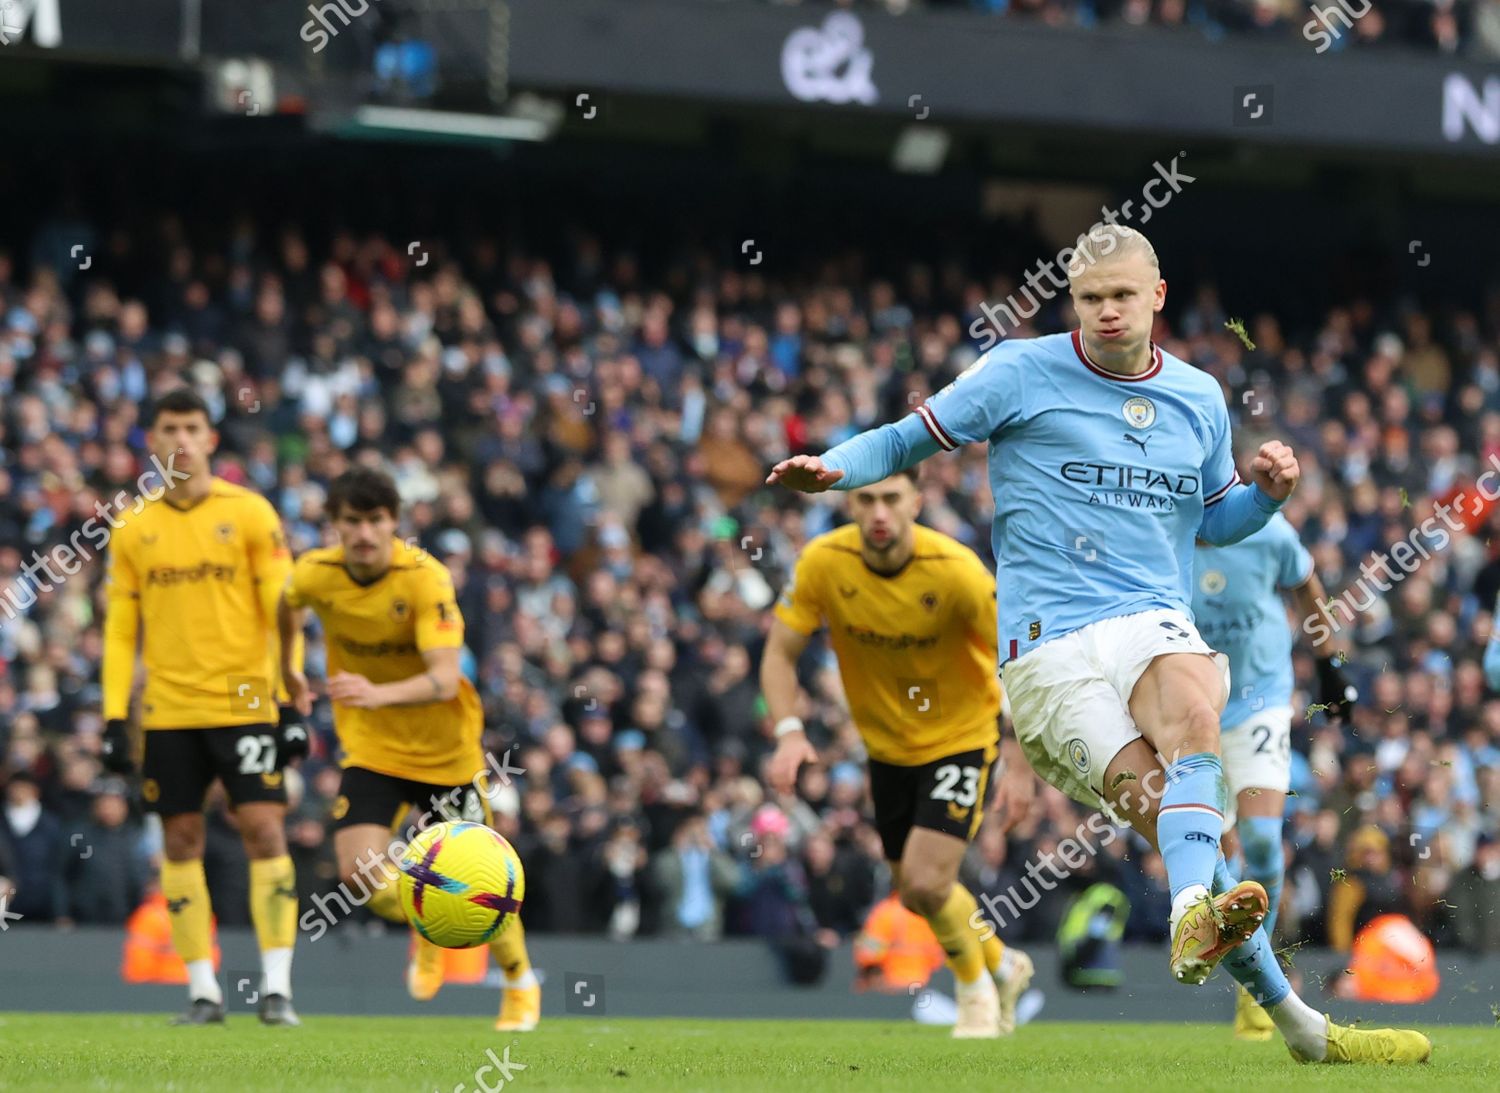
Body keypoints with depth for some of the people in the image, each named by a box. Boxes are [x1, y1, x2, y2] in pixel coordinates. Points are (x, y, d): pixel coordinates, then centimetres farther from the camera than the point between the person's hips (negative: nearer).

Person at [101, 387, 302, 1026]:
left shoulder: (249, 514, 0)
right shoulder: (132, 528, 8)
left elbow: (281, 614, -1)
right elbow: (120, 631, 10)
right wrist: (114, 719, 3)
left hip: (245, 703, -3)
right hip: (167, 710, 3)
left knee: (264, 829, -10)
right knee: (180, 839, 3)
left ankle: (277, 988, -9)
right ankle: (202, 991, 9)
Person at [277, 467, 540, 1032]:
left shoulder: (425, 578, -24)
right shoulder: (314, 574, -12)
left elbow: (444, 680, -32)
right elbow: (286, 605, 15)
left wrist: (380, 694, -49)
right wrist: (288, 672, 28)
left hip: (445, 750, -3)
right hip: (369, 748, 3)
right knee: (359, 874, -15)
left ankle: (520, 982, 31)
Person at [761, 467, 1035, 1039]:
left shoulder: (955, 569, -27)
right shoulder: (822, 562, -18)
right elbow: (780, 653, -10)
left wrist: (1022, 760, -28)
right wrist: (789, 731, -26)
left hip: (960, 734, -4)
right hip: (886, 743, 4)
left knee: (926, 883, -17)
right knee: (915, 892, 14)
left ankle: (977, 987, 13)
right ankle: (1001, 964, 44)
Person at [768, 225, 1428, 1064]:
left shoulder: (1199, 397, 17)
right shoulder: (1023, 372, 5)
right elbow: (909, 440, 10)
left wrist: (1268, 491, 10)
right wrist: (830, 470, -9)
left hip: (1154, 623, 3)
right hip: (1047, 645, -2)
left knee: (1193, 712, -35)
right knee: (1166, 807, -21)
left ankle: (1195, 916, -56)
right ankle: (1299, 1024, -27)